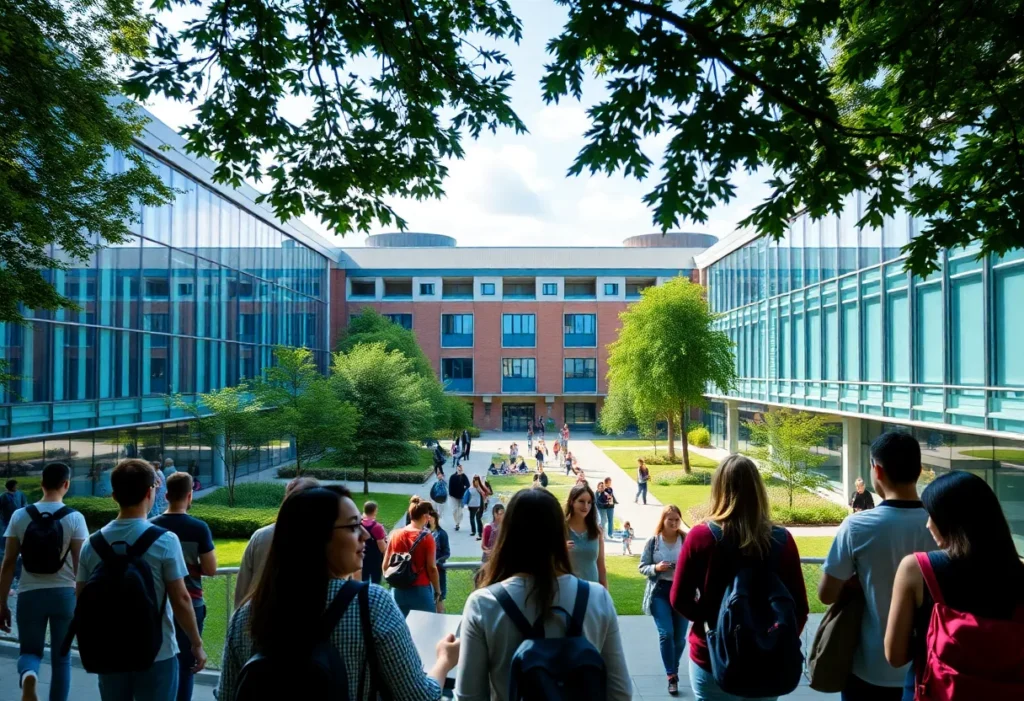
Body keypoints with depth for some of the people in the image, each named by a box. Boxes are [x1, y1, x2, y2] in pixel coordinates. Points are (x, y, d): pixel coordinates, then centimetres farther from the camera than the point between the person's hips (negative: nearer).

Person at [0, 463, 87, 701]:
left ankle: (28, 674, -16)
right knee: (61, 658, 14)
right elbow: (81, 566, -7)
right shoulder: (74, 518, -7)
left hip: (30, 594, 1)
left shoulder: (20, 515, -2)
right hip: (65, 594, -1)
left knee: (30, 651, 17)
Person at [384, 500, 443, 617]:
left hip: (398, 591, 5)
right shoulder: (426, 537, -10)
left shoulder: (395, 534, 3)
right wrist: (438, 594, -4)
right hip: (420, 590, -4)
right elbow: (431, 568, -11)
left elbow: (385, 565, 7)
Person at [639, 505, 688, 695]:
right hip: (659, 591, -1)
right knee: (666, 633, -10)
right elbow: (642, 567, 2)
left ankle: (673, 670, 34)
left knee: (680, 636, 8)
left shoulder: (687, 540, -5)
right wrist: (656, 568, -16)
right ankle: (672, 676, 4)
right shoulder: (653, 541, -2)